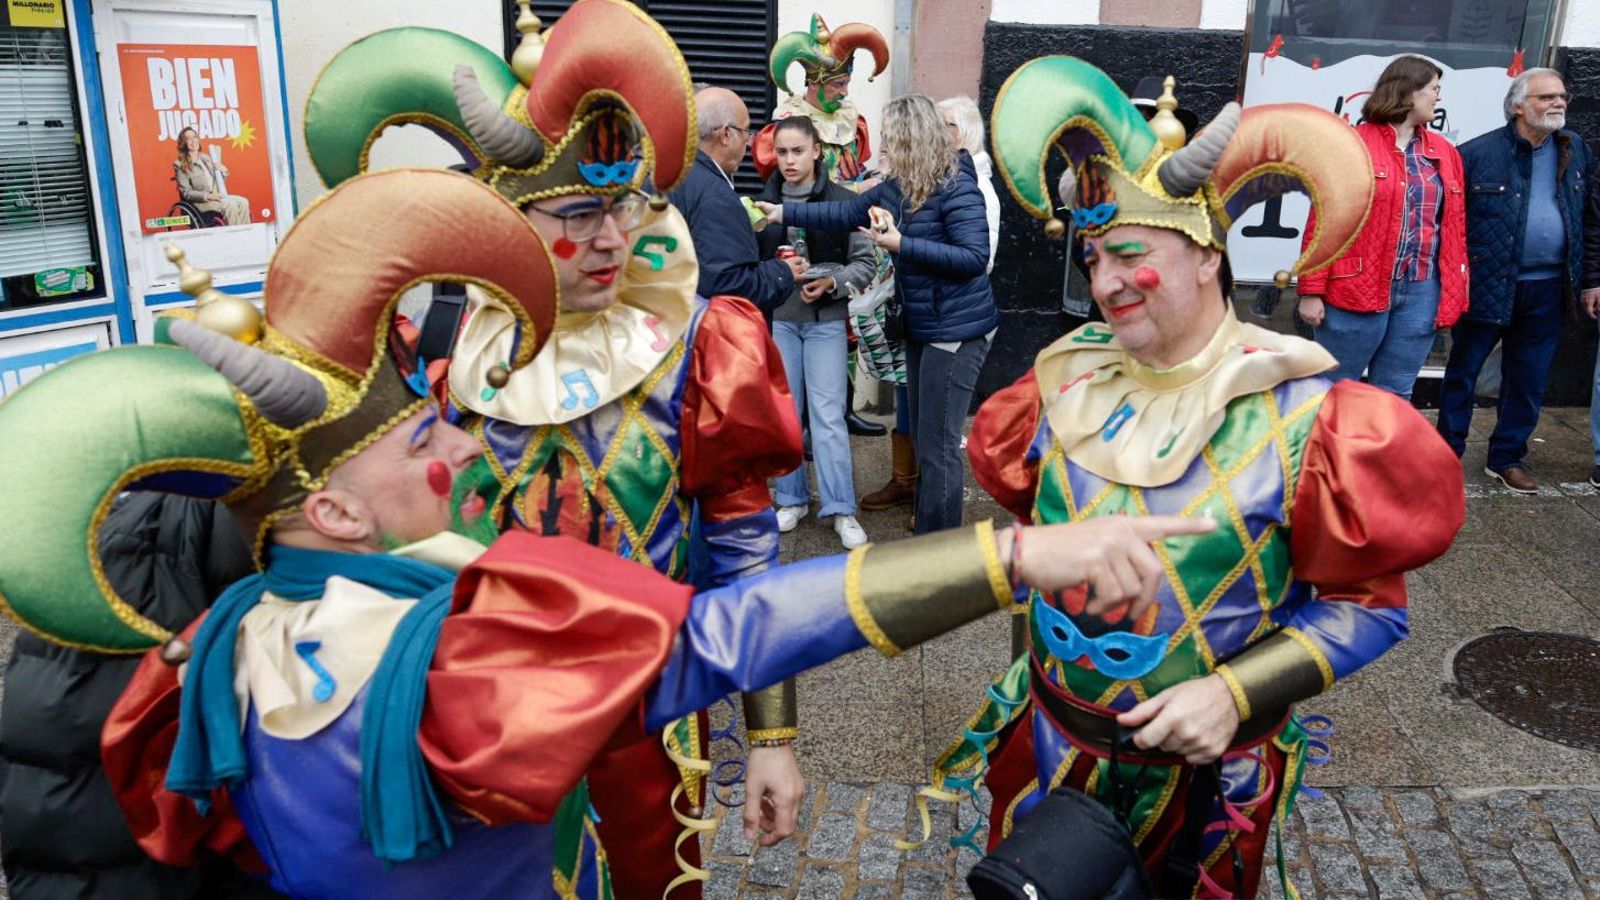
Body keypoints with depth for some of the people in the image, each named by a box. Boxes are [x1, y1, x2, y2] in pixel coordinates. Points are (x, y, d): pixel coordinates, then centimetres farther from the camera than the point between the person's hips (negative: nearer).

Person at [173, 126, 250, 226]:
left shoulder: (205, 158, 16)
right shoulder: (180, 165, -3)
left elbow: (219, 178, 26)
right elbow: (186, 193, -9)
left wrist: (224, 172, 3)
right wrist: (207, 196, -22)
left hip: (216, 196, 6)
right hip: (199, 202, -6)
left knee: (243, 202, -20)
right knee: (230, 205, -30)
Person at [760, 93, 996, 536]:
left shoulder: (955, 186, -18)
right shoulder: (897, 187, 6)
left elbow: (975, 257, -22)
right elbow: (844, 213, 14)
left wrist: (902, 245, -23)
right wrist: (784, 212, 10)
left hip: (956, 329, -9)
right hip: (922, 326, 9)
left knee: (939, 446, -3)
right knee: (925, 438, 16)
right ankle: (927, 531, 29)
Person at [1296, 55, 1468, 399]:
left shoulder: (1444, 152, 13)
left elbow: (1455, 226, 13)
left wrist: (1455, 290, 7)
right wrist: (1312, 291, -11)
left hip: (1422, 293, 5)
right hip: (1357, 290, -5)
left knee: (1394, 396, 12)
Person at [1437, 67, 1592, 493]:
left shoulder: (1577, 151, 9)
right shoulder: (1478, 153, -8)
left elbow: (1589, 218, 14)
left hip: (1547, 289, 5)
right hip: (1487, 285, -4)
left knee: (1528, 379, 12)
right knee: (1463, 372, 7)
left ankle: (1507, 458, 25)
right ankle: (1446, 452, 19)